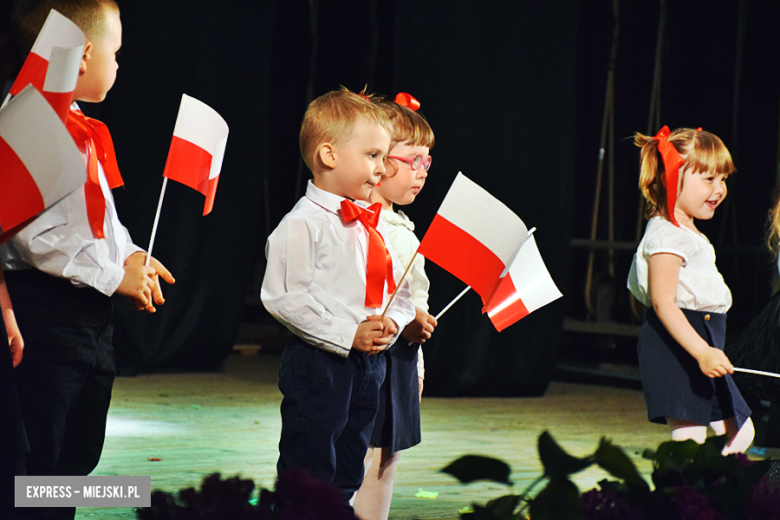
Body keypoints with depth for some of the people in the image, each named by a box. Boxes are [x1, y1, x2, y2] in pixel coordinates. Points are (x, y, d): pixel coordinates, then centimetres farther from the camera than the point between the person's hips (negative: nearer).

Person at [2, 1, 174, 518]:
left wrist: (130, 255, 7)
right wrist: (113, 276, -17)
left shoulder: (83, 129, 14)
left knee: (79, 456, 16)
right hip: (47, 311, -10)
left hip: (92, 312, 10)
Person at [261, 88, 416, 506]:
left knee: (346, 477, 14)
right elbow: (282, 297, -18)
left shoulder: (373, 224, 12)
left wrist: (391, 323, -4)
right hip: (318, 362, -8)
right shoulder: (303, 224, -12)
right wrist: (348, 334, -19)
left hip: (369, 363, 8)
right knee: (308, 473, -4)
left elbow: (400, 291, 19)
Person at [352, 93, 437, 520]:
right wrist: (404, 323, -25)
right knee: (358, 465, -10)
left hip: (401, 362, 10)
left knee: (387, 462, 13)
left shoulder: (403, 227, 18)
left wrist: (416, 366, 26)